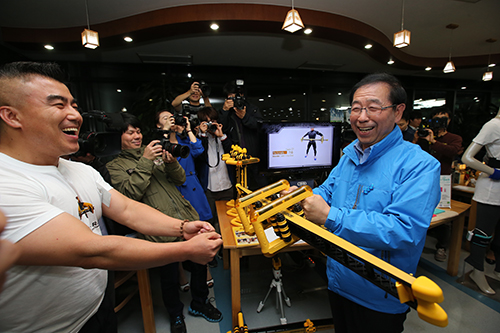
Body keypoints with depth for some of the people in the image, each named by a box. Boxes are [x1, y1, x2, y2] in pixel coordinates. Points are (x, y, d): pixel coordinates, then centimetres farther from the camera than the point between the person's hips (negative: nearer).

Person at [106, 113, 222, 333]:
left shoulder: (154, 152, 15)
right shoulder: (114, 166, 2)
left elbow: (180, 179, 10)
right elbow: (131, 194, -14)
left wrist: (171, 163, -10)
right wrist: (145, 162, -18)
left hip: (188, 219, 5)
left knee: (200, 262, 13)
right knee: (170, 276, 7)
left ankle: (199, 303, 40)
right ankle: (175, 315, 39)